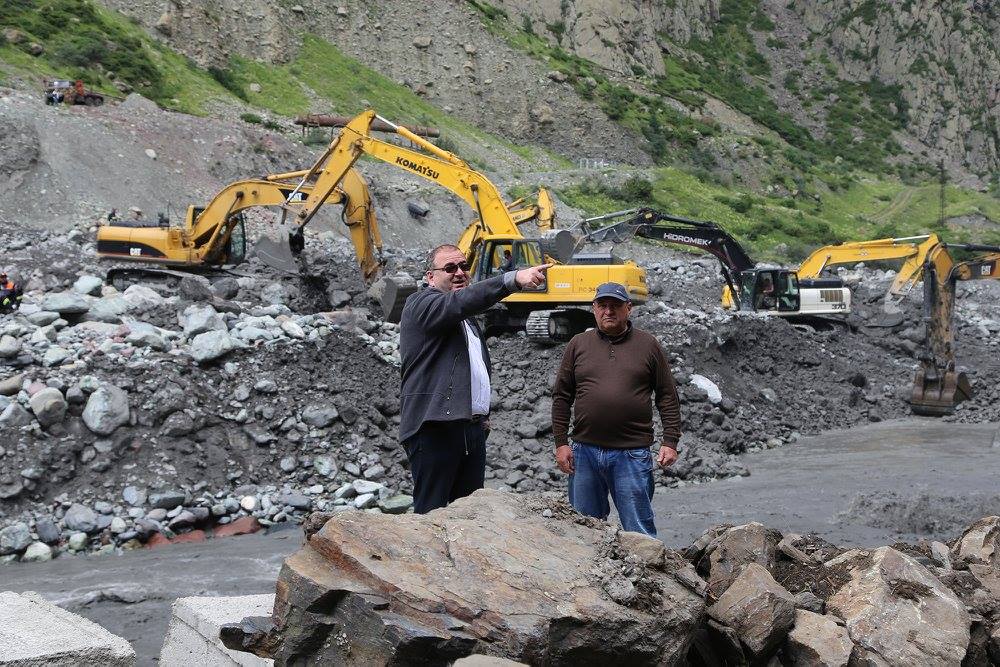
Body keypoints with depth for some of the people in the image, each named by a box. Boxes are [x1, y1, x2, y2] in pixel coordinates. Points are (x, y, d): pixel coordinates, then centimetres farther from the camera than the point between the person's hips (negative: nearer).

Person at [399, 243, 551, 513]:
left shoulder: (468, 320, 25)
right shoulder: (421, 304, -4)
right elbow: (460, 302, -25)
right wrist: (514, 278, -36)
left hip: (473, 428, 9)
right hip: (434, 428, -9)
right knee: (431, 514, -8)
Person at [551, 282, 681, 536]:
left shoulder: (648, 345, 5)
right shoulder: (579, 344, 9)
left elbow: (668, 397, 6)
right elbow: (561, 396, 9)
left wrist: (669, 442, -2)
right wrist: (561, 443, 3)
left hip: (632, 454, -2)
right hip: (584, 451, 2)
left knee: (639, 530, 0)